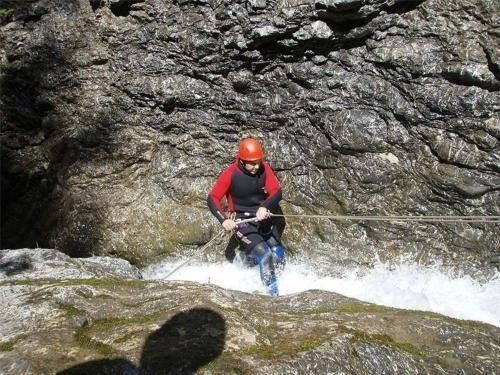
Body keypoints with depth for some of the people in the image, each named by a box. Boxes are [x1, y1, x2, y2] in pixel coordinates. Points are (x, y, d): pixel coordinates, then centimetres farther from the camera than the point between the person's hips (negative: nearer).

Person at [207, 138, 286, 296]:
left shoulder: (264, 169, -8)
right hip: (242, 220, -5)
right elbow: (212, 198, -17)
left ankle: (250, 256, 36)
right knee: (265, 256, -23)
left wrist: (264, 207, -33)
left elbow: (277, 192, -13)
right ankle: (273, 295, -10)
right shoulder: (231, 174, -17)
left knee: (279, 261, 8)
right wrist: (224, 219, -33)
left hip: (263, 219, 5)